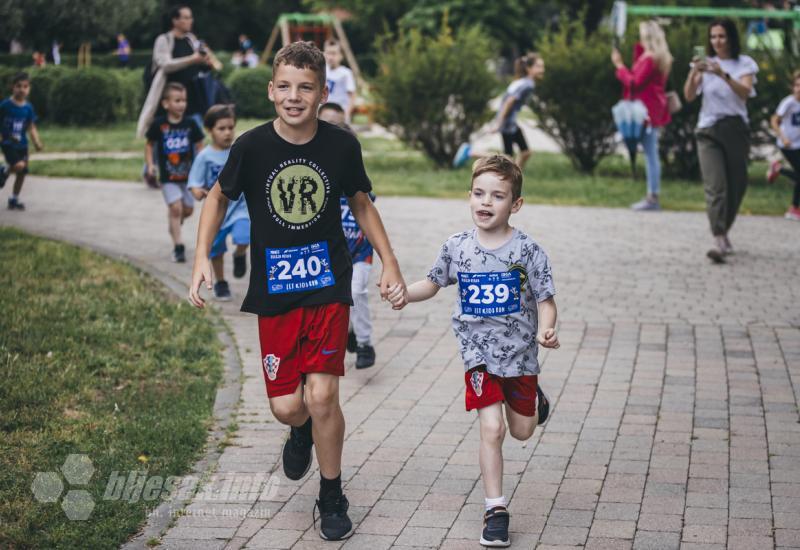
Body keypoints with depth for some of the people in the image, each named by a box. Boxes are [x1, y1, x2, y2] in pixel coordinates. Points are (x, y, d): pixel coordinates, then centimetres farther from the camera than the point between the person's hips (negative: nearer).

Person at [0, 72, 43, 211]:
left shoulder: (28, 108, 2)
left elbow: (31, 127, 5)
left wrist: (37, 142, -9)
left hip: (22, 144, 5)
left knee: (22, 173, 8)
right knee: (19, 165, -27)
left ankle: (14, 200, 25)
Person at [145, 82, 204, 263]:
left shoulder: (190, 124, -3)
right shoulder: (159, 124, -7)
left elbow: (199, 146, 3)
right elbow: (150, 144, 6)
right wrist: (150, 164, -6)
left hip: (187, 175, 3)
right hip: (168, 176, -3)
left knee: (188, 209, 8)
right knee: (175, 207, -13)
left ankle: (174, 224, 42)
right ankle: (178, 245, -7)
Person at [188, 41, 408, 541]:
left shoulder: (342, 145, -8)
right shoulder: (251, 147, -10)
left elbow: (362, 204, 10)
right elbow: (219, 198, 7)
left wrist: (390, 264, 5)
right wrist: (202, 257, -4)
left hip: (329, 285, 0)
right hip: (274, 290, 1)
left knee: (322, 396, -9)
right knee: (287, 406, 0)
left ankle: (332, 496, 15)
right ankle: (301, 432, 41)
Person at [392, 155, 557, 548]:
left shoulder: (527, 250, -12)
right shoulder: (457, 247, -5)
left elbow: (546, 300, -10)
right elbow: (433, 283, 10)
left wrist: (545, 330, -31)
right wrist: (404, 293, -9)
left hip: (520, 352, 0)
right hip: (479, 355, 0)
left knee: (522, 430, 16)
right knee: (491, 428, -11)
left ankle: (531, 396, 52)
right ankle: (495, 509, 0)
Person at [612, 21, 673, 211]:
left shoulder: (650, 59, -14)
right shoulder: (660, 57, 16)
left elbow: (635, 83, -16)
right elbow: (639, 76, 14)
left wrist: (620, 66, -5)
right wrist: (638, 49, 14)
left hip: (647, 111, -10)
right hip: (655, 109, 10)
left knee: (650, 154, -9)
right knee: (651, 154, 12)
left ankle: (652, 198, -9)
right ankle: (652, 196, 14)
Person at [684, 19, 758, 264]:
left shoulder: (745, 64, 4)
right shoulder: (705, 63, 7)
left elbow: (745, 92, -14)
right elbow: (689, 96, -4)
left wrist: (724, 75, -29)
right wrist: (694, 72, -21)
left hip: (736, 129, 1)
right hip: (708, 130, -1)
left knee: (736, 186, 7)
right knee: (715, 187, -14)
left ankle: (724, 233, 26)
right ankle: (719, 241, -24)